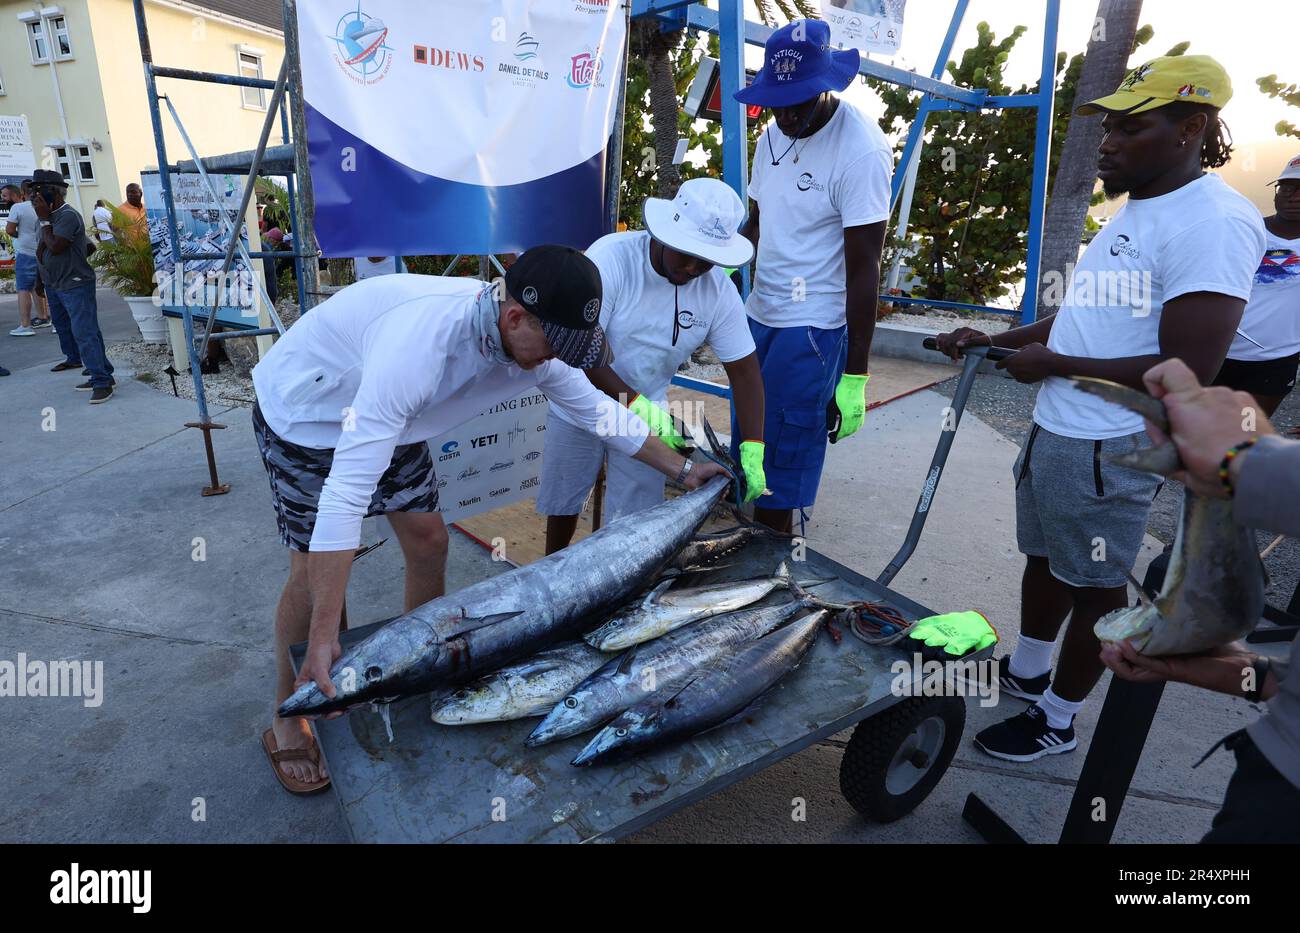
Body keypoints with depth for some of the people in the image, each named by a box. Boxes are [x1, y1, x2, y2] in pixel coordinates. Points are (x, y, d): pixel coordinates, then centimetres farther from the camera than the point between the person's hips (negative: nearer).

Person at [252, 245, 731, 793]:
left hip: (389, 416, 7)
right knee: (314, 570, -6)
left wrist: (682, 470, 1)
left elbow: (597, 411, -2)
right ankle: (286, 722, 17)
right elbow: (346, 489, -45)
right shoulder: (422, 340, -44)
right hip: (303, 413, -6)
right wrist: (322, 637, -43)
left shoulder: (534, 339, -20)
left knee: (427, 541, 4)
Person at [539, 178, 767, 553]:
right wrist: (635, 404, -34)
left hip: (647, 411, 2)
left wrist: (752, 451, -20)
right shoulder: (610, 257, -25)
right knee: (563, 501, 16)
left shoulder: (720, 291, -15)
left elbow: (744, 371, -11)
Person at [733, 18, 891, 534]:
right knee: (745, 439, 14)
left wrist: (855, 375, -16)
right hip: (760, 315, 8)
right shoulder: (773, 135, 8)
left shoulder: (862, 150, -15)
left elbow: (863, 267, -16)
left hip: (814, 327, -7)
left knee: (786, 454, -3)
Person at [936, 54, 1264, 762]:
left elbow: (1187, 373, -23)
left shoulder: (1212, 222, -18)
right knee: (1045, 559, 22)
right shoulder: (1133, 211, 13)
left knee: (1095, 585, 7)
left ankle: (1056, 723, 24)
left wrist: (1050, 364, -16)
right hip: (1054, 432, 10)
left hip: (1108, 451, -9)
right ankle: (1026, 672, 42)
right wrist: (996, 340, 11)